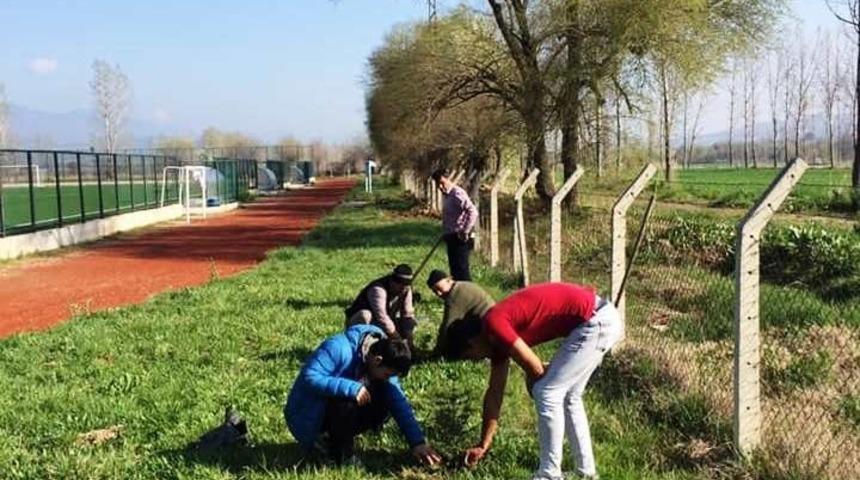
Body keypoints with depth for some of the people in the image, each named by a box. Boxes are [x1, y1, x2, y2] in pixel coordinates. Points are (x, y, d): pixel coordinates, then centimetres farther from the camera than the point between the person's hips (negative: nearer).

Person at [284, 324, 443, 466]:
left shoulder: (382, 363, -6)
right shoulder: (339, 348, -27)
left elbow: (399, 403, -8)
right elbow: (309, 378, -36)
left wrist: (418, 442, -17)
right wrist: (351, 388, -40)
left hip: (340, 409, 7)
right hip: (307, 416, -7)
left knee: (385, 402, -11)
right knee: (348, 396, -32)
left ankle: (333, 440, 0)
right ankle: (343, 455, -12)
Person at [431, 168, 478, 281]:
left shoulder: (457, 194, -16)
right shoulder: (447, 195, 15)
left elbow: (473, 212, -27)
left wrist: (465, 232, -24)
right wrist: (445, 234, 17)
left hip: (459, 239, -10)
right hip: (452, 238, 10)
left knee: (461, 271, -9)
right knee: (455, 270, 15)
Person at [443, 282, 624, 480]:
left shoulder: (494, 324, -12)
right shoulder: (497, 336, 15)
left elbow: (535, 369, -11)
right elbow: (495, 392, 21)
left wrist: (532, 387, 13)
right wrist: (484, 445, 26)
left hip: (596, 321, -10)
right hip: (603, 318, 10)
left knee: (547, 393, -3)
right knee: (569, 396, 18)